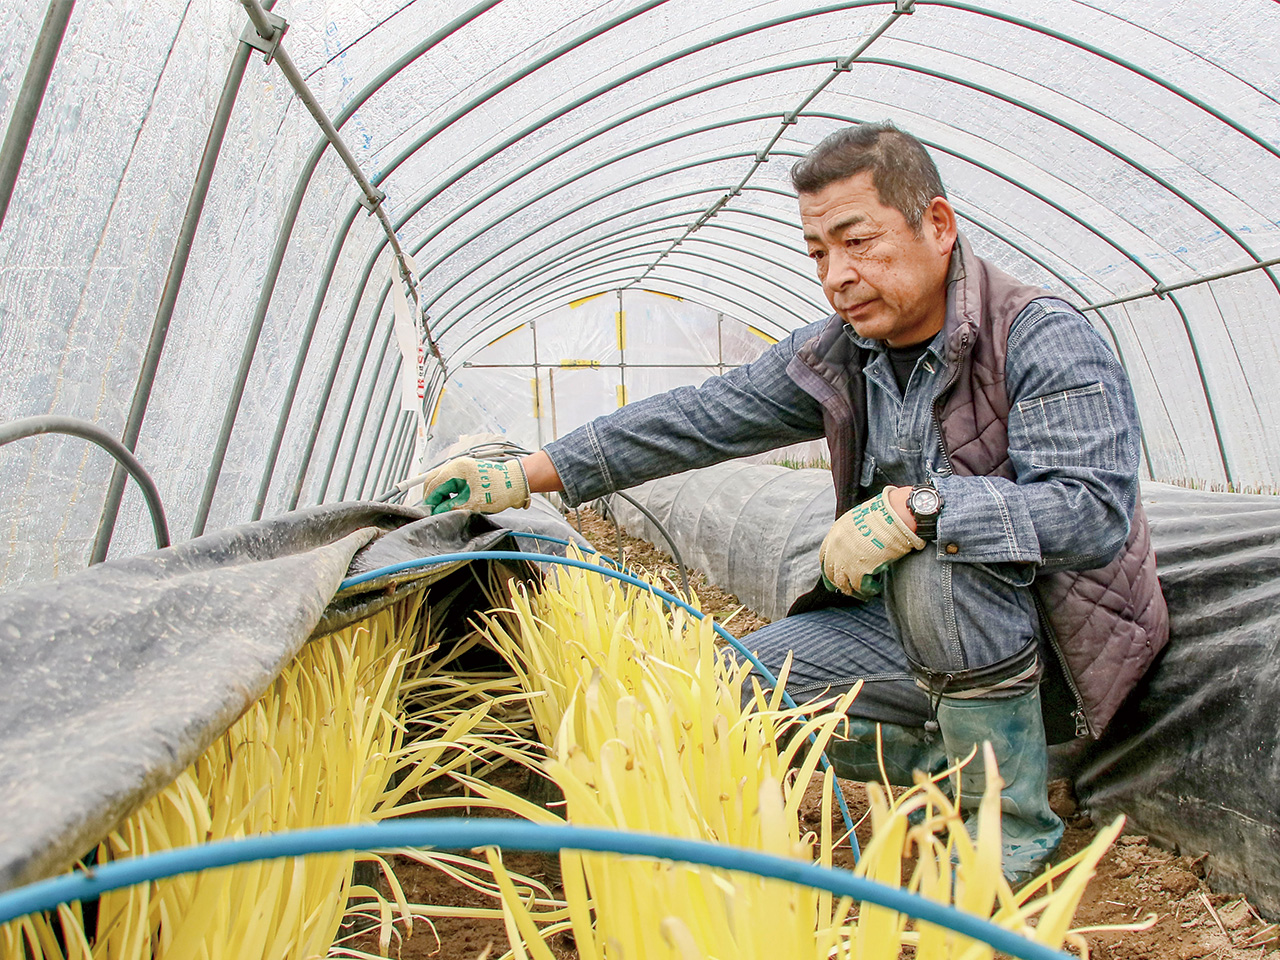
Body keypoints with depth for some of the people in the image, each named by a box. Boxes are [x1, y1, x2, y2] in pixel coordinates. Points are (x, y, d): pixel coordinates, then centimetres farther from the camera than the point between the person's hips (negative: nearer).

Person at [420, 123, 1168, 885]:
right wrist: (524, 477, -6)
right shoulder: (836, 356, -2)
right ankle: (962, 764, 7)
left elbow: (1096, 512, -30)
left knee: (936, 557, -36)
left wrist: (914, 506, -38)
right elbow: (699, 419, -3)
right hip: (924, 626, 6)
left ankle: (1016, 824, -13)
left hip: (1061, 642, -5)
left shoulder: (1045, 339, -19)